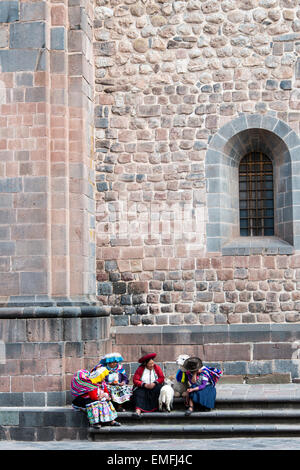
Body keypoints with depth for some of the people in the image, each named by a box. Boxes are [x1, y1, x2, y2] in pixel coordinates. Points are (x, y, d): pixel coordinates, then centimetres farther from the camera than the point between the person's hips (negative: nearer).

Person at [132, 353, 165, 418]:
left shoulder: (157, 367, 4)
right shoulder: (140, 369, -1)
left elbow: (161, 378, 0)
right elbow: (135, 380, -7)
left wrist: (154, 383, -18)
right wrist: (144, 385, -21)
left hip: (154, 386, 1)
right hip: (142, 387, -1)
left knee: (158, 388, -32)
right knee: (139, 393, -32)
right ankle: (138, 410, -49)